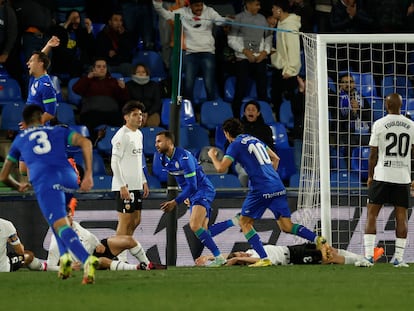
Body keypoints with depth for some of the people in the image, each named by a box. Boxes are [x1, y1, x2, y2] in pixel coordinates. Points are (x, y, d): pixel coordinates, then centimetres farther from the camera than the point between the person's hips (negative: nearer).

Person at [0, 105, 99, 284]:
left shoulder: (19, 140, 30)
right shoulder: (59, 131, 29)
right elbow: (85, 142, 8)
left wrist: (19, 187, 57)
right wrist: (88, 174, 5)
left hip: (44, 181, -3)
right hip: (69, 177, 3)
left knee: (60, 225, -15)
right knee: (56, 219, 30)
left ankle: (87, 259, -39)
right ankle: (64, 256, 8)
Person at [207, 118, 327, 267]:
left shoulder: (235, 145, 0)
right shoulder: (255, 140, 22)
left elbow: (221, 168, -6)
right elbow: (275, 158, 27)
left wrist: (212, 156, 13)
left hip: (261, 190, -7)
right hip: (278, 187, 7)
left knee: (244, 222, 8)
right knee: (286, 226, 8)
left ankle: (264, 259, -4)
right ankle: (317, 239, -14)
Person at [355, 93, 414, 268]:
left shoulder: (379, 124, -3)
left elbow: (373, 154, -1)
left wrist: (370, 176, 10)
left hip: (382, 176, -2)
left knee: (371, 214, 3)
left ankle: (369, 256, -5)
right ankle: (398, 258, 3)